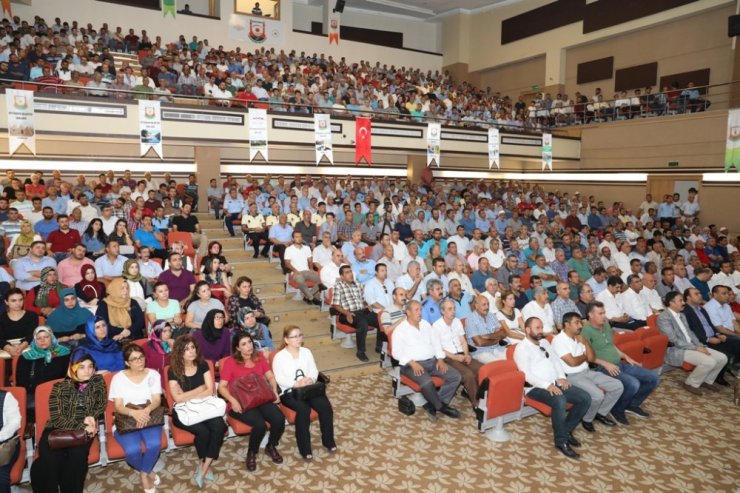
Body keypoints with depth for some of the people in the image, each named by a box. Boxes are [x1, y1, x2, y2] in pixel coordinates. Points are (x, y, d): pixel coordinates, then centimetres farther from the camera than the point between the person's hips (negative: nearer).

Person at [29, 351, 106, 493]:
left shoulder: (98, 381, 3)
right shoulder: (60, 387, -3)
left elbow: (101, 405, 9)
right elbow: (57, 418, -8)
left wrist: (91, 418, -11)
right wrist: (81, 426, -19)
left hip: (83, 430, 1)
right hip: (57, 430, 0)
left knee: (77, 457, -31)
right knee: (49, 460, -30)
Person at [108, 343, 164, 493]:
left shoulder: (153, 374, 3)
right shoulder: (118, 378, -2)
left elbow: (157, 400, -2)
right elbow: (118, 406, -7)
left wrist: (147, 410, -26)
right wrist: (134, 413, -28)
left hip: (148, 418, 1)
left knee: (154, 444, -28)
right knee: (133, 450, -29)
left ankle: (143, 473, 3)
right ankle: (147, 471, 5)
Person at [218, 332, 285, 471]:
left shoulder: (259, 356, 11)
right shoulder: (230, 362, -3)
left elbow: (270, 377, 12)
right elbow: (221, 387, -7)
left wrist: (274, 391, -7)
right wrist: (233, 401, -23)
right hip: (241, 404, -4)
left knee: (279, 419, -22)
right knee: (260, 425, -30)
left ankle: (271, 447, 8)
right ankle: (251, 453, 2)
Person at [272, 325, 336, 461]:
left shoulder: (306, 352, 10)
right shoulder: (279, 357, -5)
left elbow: (314, 371, 5)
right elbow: (280, 379, -12)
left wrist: (311, 379, -18)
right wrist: (296, 384, -26)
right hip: (289, 392, -4)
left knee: (325, 405, -21)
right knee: (303, 409, -32)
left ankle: (328, 441, -1)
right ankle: (305, 448, -19)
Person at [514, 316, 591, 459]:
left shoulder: (544, 342, 18)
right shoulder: (522, 348, -8)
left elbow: (555, 361, 19)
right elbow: (527, 375, -17)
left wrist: (561, 377, -1)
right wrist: (547, 385, -25)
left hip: (555, 383, 8)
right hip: (536, 387, -8)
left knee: (585, 398, -7)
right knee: (559, 401, -36)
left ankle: (567, 430, 8)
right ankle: (561, 441, -16)